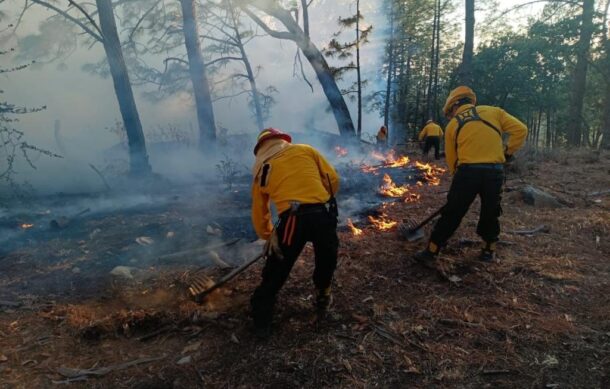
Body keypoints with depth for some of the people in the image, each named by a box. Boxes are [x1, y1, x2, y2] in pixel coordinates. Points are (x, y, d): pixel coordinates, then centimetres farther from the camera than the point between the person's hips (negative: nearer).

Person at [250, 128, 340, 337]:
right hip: (323, 214, 1)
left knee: (275, 273, 16)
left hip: (292, 220, -1)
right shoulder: (306, 150, 17)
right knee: (326, 259, 29)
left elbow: (259, 213, 22)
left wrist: (268, 236, 37)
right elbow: (333, 179, 13)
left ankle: (261, 321, 22)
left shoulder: (261, 170, 18)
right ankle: (323, 297, 44)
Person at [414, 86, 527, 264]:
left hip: (467, 171, -1)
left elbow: (451, 159, 11)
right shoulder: (494, 112, 11)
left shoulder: (453, 125, 10)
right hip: (495, 171, 2)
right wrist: (507, 152, 14)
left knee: (451, 214, 5)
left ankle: (430, 253, 9)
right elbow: (520, 130, 4)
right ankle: (489, 251, 31)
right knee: (490, 213, 20)